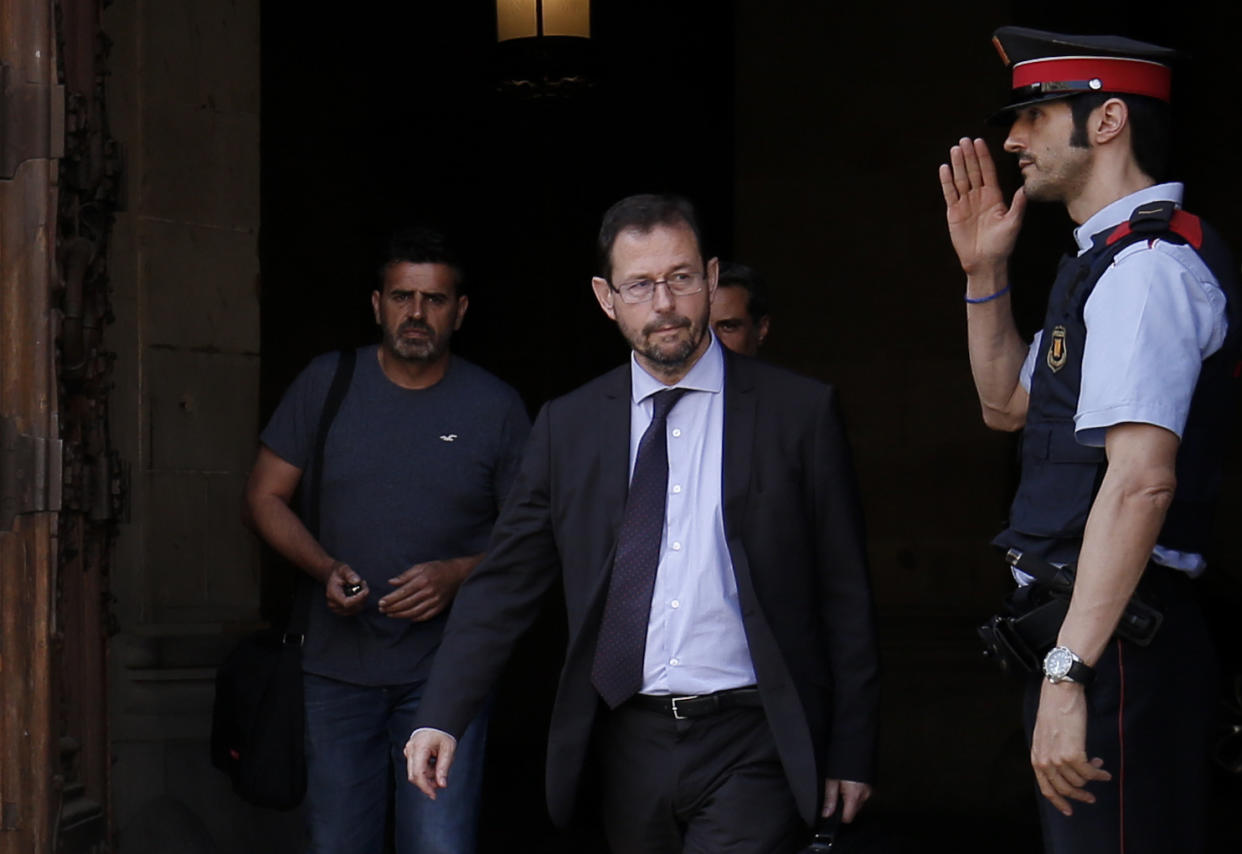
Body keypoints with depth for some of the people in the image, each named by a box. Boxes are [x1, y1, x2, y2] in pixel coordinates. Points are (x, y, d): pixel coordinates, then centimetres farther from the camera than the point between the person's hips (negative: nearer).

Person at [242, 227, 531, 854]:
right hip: (339, 664, 2)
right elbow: (265, 497, 8)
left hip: (446, 668, -2)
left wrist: (459, 573, -14)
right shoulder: (326, 384, 4)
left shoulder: (496, 408, 1)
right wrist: (325, 568, -9)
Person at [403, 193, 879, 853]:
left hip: (750, 748, -3)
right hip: (629, 746, 3)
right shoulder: (567, 427, 8)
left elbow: (845, 597, 3)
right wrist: (441, 717, -5)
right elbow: (503, 585, 7)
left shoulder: (799, 412, 1)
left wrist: (851, 754, 1)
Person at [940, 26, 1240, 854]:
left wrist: (1068, 673, -29)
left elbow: (1142, 479, -25)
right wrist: (986, 270, 19)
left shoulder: (1149, 265, -16)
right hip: (1084, 628, 11)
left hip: (1116, 633, -11)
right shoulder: (1113, 259, 17)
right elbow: (1008, 402, 32)